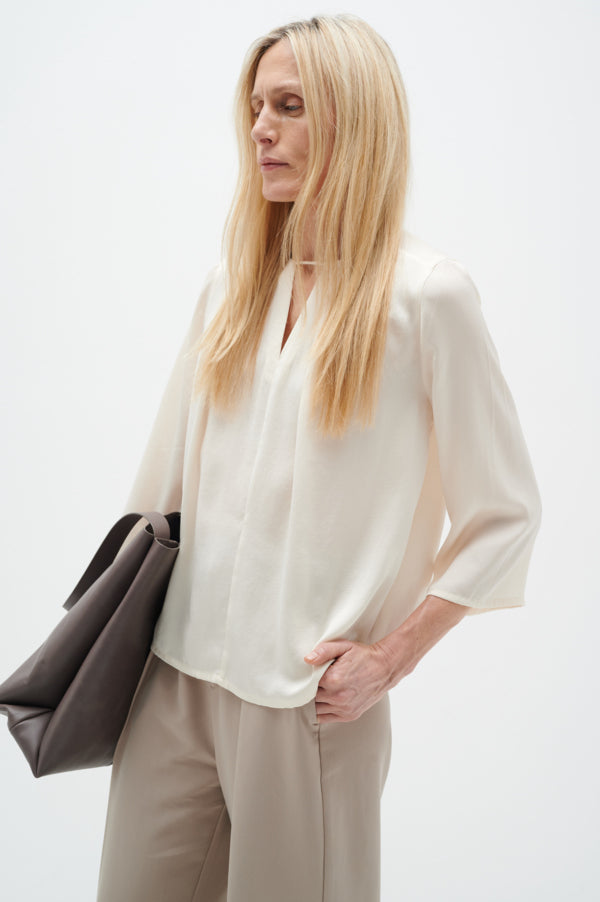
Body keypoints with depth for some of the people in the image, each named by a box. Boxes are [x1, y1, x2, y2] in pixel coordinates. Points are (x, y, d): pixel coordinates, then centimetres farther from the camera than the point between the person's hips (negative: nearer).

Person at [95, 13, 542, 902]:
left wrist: (391, 657, -8)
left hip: (309, 692, -4)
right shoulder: (233, 281, 8)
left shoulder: (425, 291, -9)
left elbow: (505, 514, -6)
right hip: (176, 671, 5)